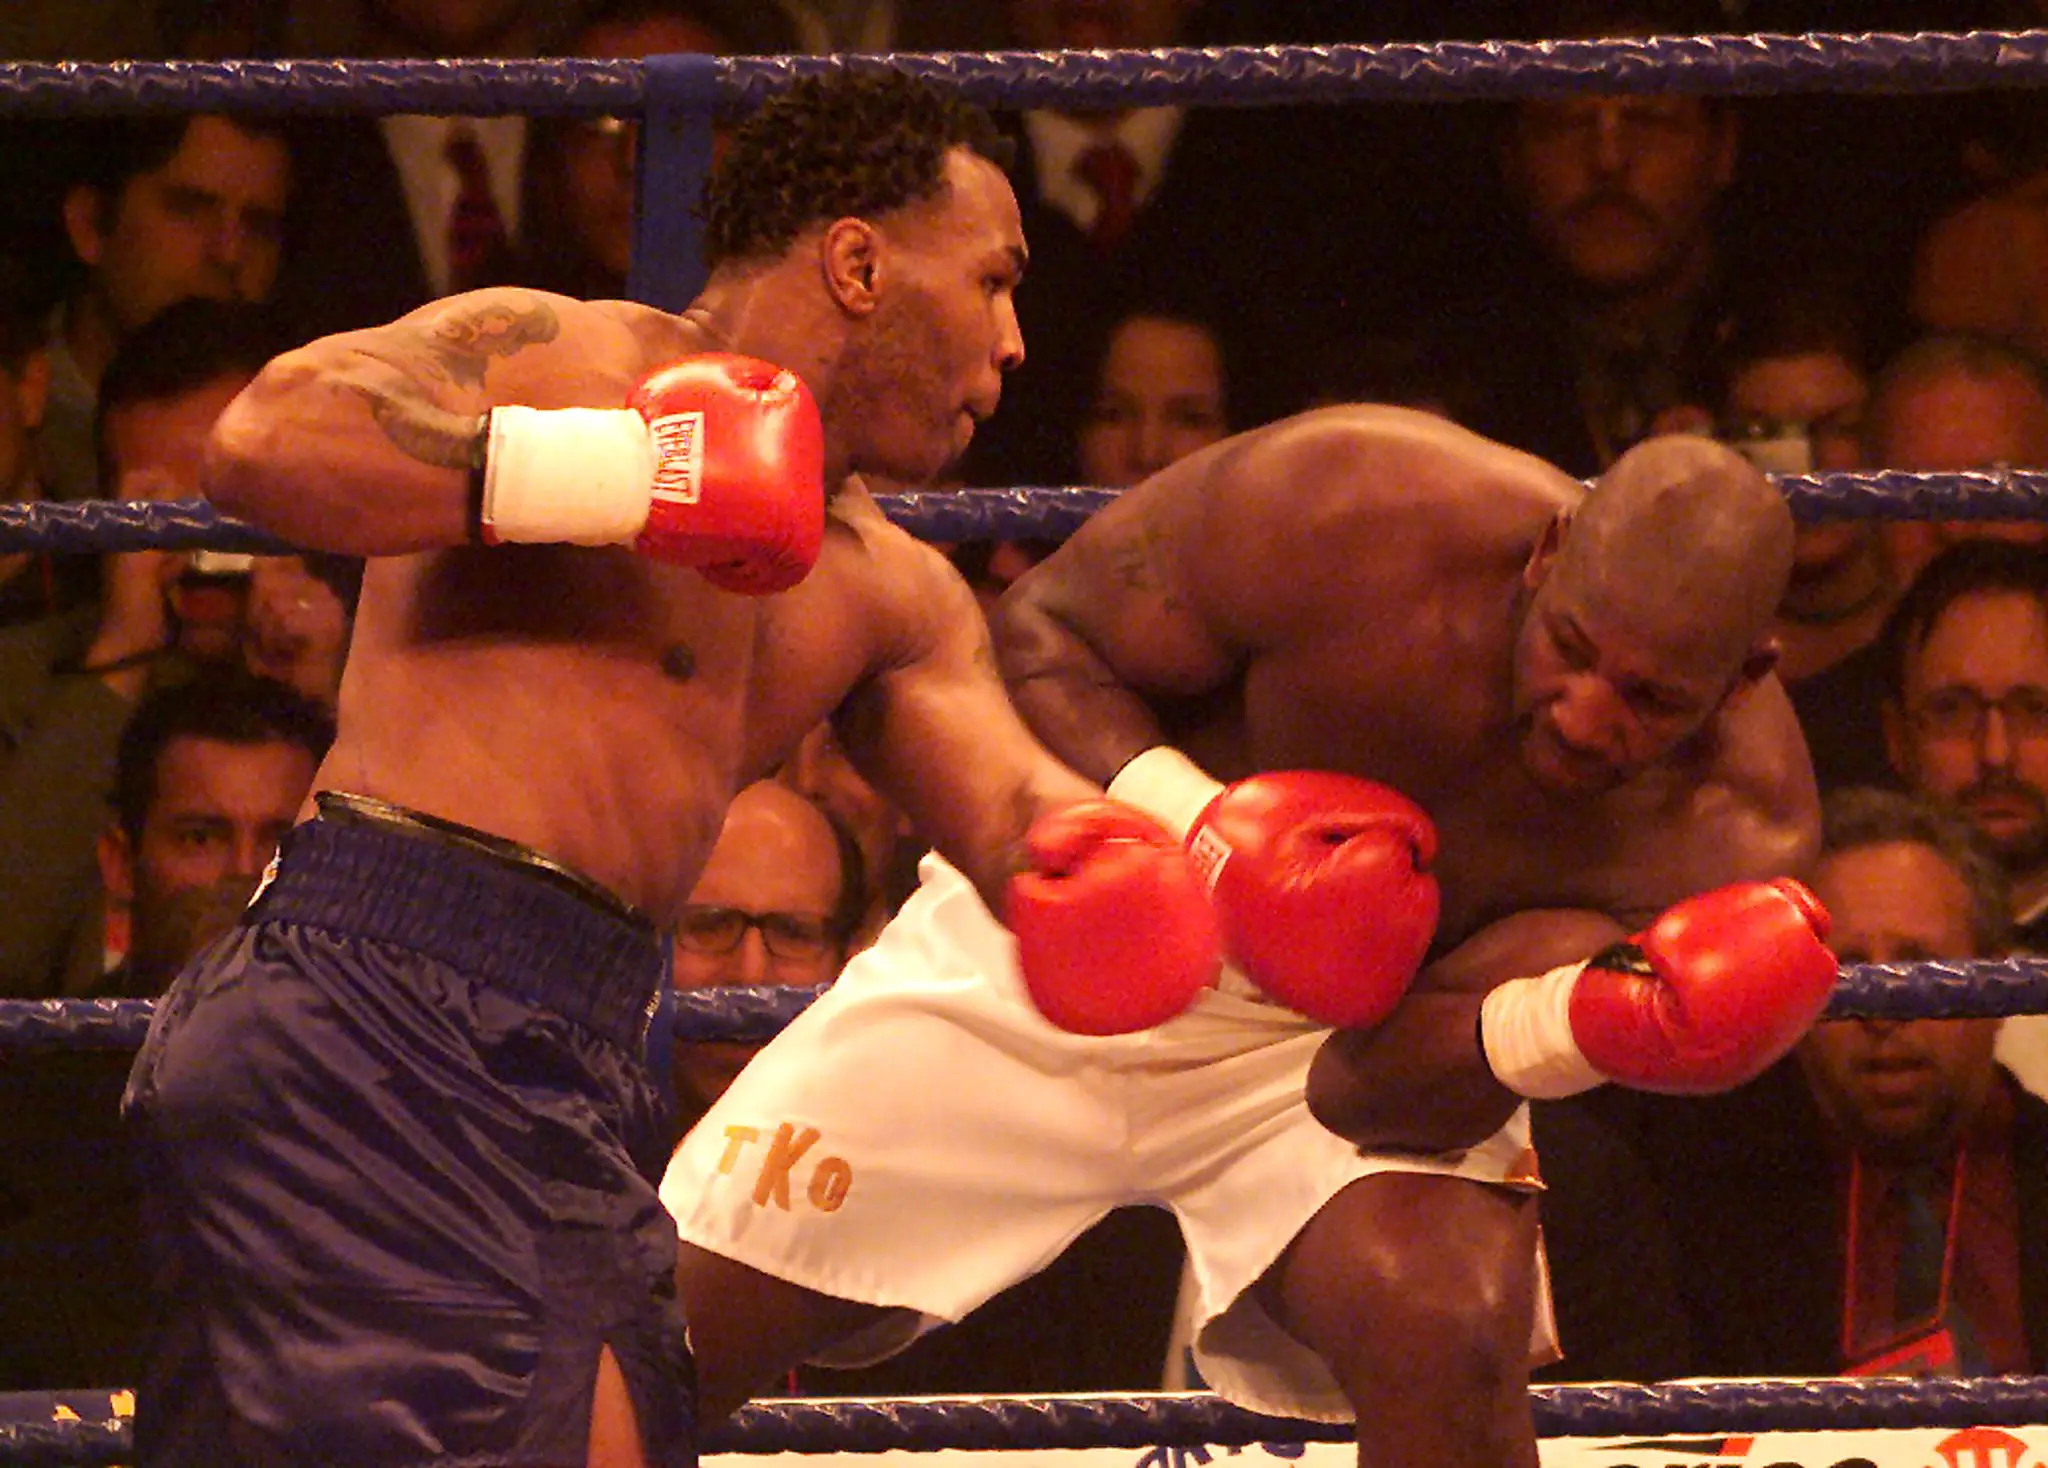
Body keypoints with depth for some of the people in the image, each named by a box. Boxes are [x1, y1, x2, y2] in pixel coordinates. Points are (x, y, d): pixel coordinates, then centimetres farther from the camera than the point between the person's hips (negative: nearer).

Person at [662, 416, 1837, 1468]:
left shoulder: (1733, 842, -26)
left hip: (1348, 1035, 0)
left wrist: (1547, 1034, -46)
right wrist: (1177, 814, -34)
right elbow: (1039, 634, -15)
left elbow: (1385, 1097, -25)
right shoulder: (1349, 515, -29)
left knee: (1451, 1336, -31)